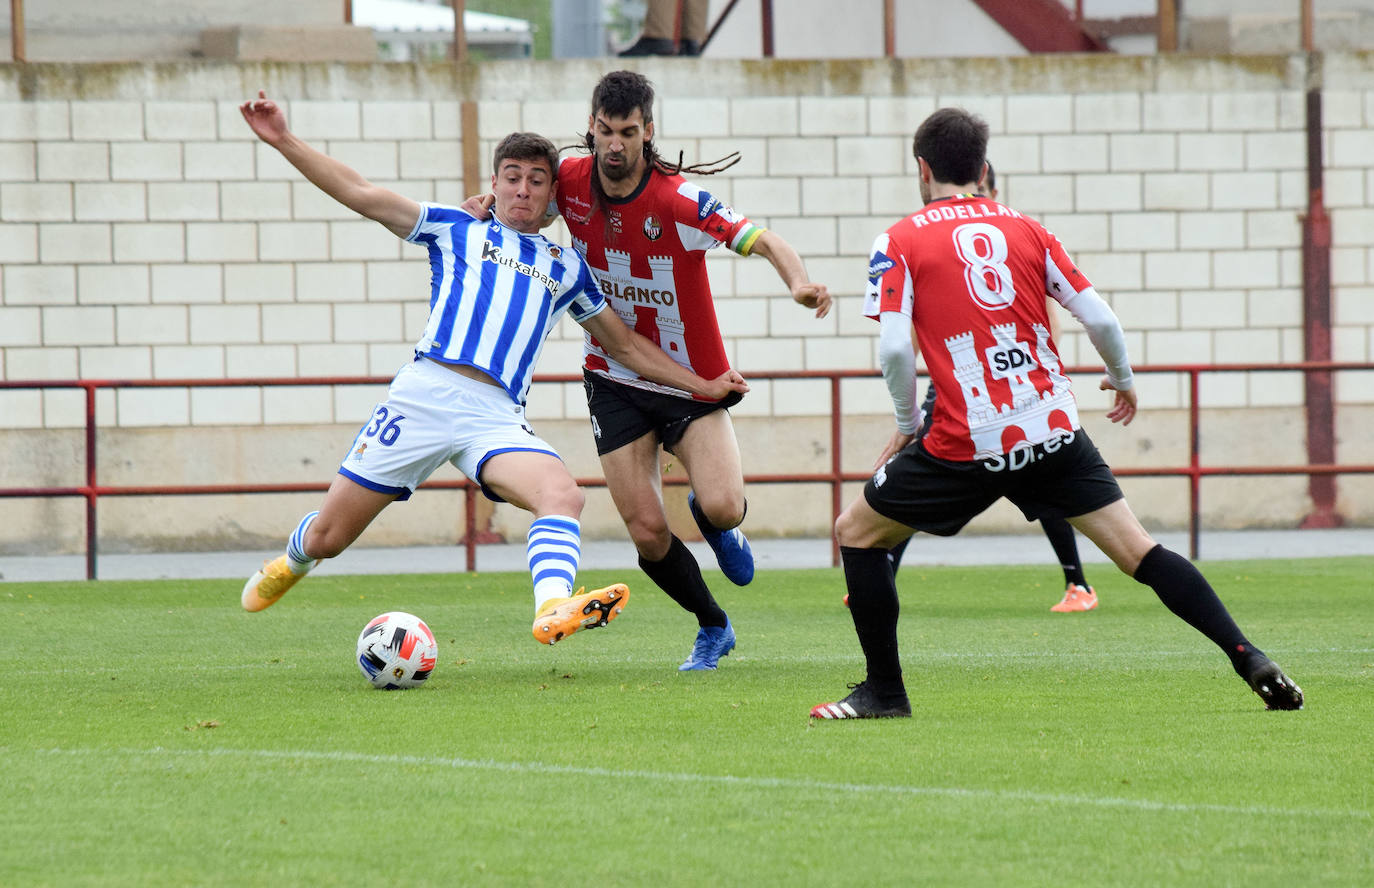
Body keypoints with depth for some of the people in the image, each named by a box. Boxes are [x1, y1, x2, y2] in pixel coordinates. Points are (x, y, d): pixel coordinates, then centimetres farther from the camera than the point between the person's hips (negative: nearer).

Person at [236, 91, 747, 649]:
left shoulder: (567, 268, 24)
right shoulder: (458, 231, 17)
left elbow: (626, 345, 32)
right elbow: (360, 194, 12)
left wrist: (702, 386, 26)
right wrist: (284, 141, 4)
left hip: (495, 416, 1)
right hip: (423, 394, -1)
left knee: (563, 495, -32)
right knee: (326, 538, 3)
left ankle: (553, 609, -54)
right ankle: (293, 561, 39)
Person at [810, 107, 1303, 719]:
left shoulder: (899, 243, 2)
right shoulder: (1025, 229, 11)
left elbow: (894, 348, -9)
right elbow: (1099, 320, 7)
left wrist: (906, 425, 7)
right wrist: (1123, 380, 27)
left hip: (967, 440, -3)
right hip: (1054, 430, 3)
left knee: (857, 532, 15)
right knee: (1137, 550, 5)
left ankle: (885, 692, 14)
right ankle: (1249, 659, -6)